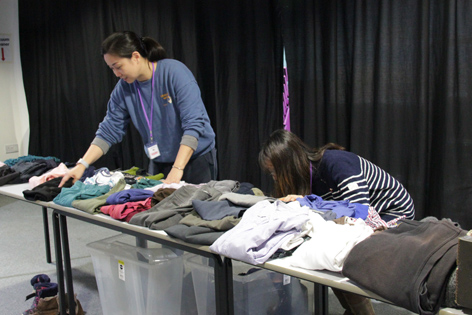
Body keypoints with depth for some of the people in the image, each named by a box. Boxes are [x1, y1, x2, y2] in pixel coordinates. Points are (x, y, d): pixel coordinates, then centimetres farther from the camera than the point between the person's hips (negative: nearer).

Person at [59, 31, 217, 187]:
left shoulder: (175, 72, -18)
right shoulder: (124, 88, -2)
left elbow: (193, 124, -24)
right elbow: (108, 131, 1)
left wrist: (177, 169, -31)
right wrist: (82, 165, -10)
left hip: (195, 157, -4)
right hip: (159, 162, 5)